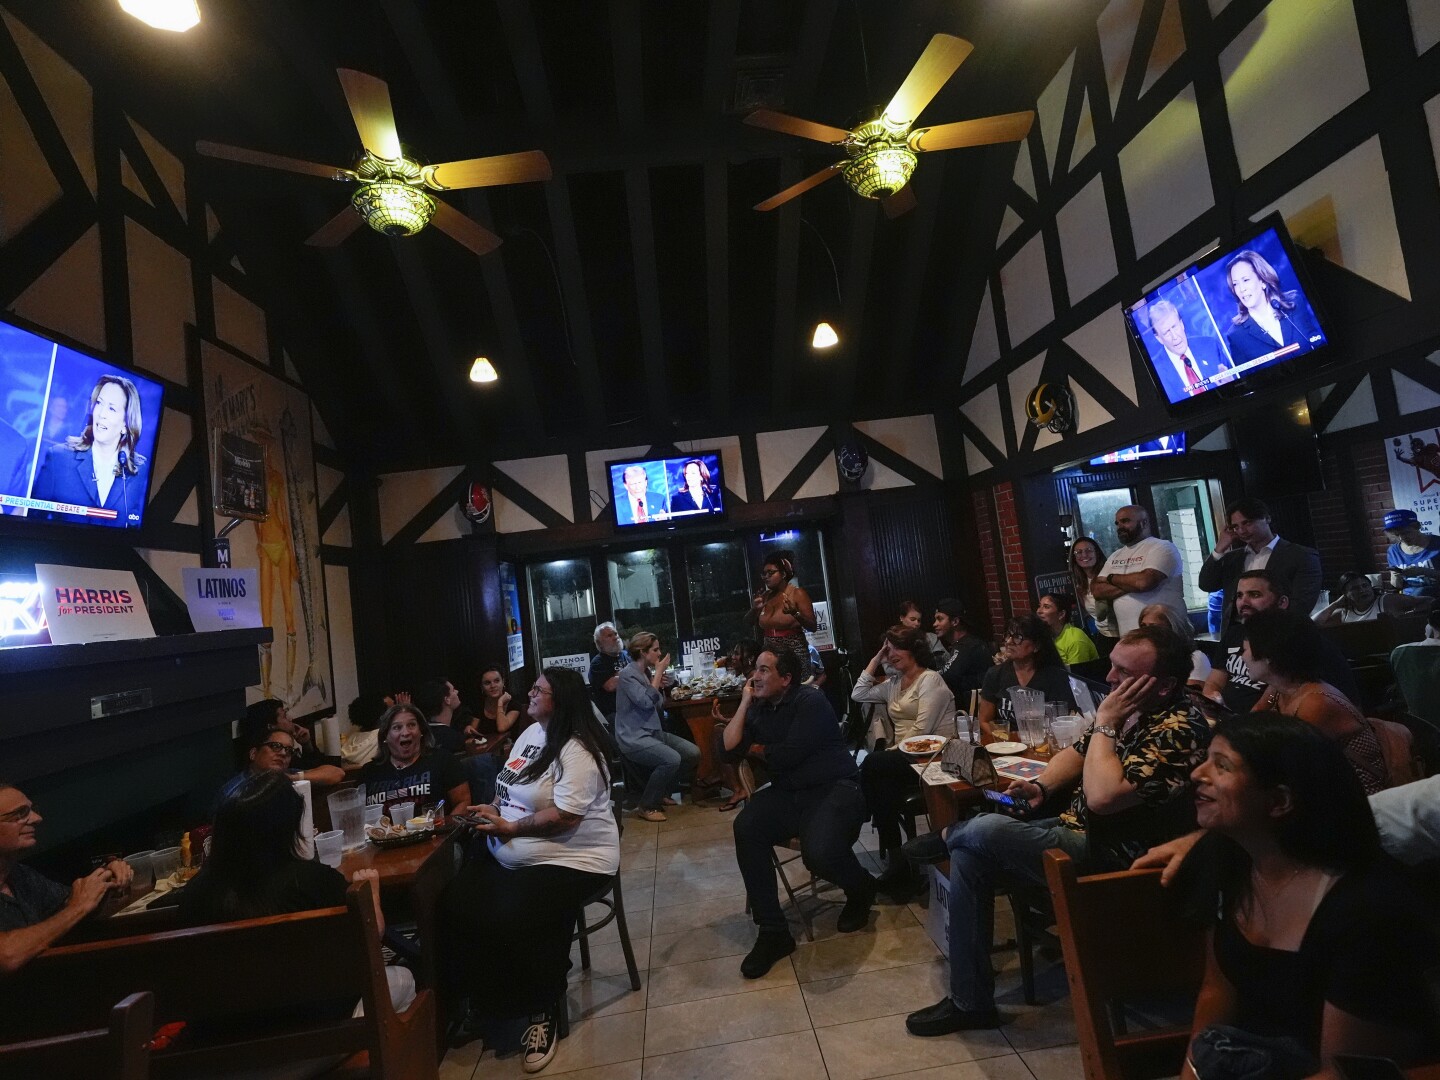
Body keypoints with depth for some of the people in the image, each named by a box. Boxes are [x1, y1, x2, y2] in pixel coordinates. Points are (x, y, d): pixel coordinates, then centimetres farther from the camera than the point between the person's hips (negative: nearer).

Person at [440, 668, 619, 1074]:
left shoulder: (577, 751, -20)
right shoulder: (531, 733, 9)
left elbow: (564, 817, -25)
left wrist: (508, 827, -16)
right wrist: (491, 811, -3)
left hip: (571, 859, -8)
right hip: (508, 855, 9)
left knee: (513, 921, -27)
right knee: (455, 906, -10)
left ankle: (542, 1010, 2)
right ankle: (486, 999, 11)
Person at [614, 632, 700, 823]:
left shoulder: (647, 672, 12)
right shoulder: (628, 675, -14)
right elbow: (646, 702, -26)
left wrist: (660, 684, -2)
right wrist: (659, 671, -18)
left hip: (654, 732, 9)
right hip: (633, 738, -9)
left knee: (693, 752, -4)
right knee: (672, 759, -29)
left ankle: (663, 793, 15)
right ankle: (647, 806, -9)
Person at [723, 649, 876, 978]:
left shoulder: (810, 701, -12)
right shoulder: (758, 709, 9)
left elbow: (790, 754, -18)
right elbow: (730, 751, -1)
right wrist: (744, 704, -4)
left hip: (834, 789, -6)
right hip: (788, 793, 6)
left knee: (820, 853, -33)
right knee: (746, 828, -23)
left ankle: (861, 889, 8)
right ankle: (772, 932, -11)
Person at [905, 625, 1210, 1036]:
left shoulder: (1179, 729, -24)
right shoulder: (1129, 710, 4)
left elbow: (1102, 796, -33)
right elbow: (1078, 752, 18)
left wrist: (1105, 722, -23)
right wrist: (1041, 785, -1)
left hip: (1112, 857, -9)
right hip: (1077, 829, 10)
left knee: (986, 831, -23)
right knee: (969, 855, -3)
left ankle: (948, 835, 18)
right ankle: (970, 1001, 5)